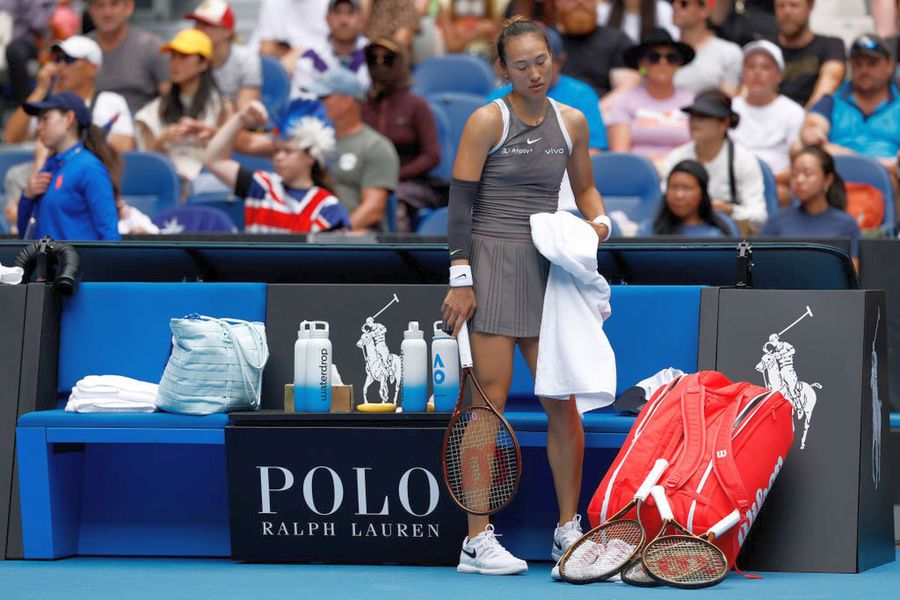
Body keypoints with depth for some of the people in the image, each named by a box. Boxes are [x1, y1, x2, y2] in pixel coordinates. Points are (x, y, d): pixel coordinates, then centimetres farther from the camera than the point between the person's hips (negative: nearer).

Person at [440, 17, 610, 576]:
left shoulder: (571, 122, 9)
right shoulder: (488, 121, -5)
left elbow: (585, 188, 22)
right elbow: (461, 201, -6)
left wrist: (599, 222, 0)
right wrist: (461, 280, -11)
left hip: (547, 269, 5)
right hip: (492, 262, -5)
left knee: (563, 399, 4)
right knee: (491, 399, -6)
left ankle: (569, 526, 17)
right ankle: (478, 540, -4)